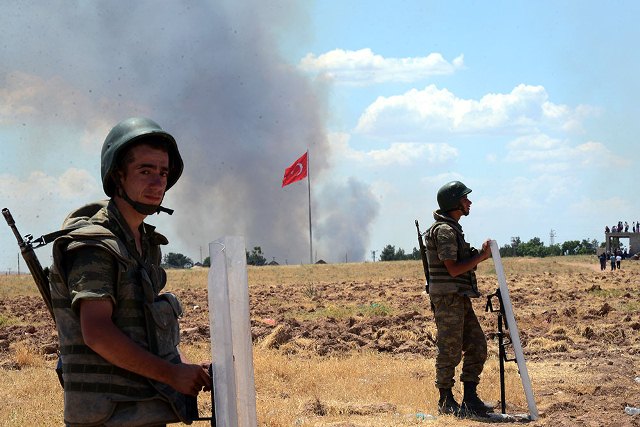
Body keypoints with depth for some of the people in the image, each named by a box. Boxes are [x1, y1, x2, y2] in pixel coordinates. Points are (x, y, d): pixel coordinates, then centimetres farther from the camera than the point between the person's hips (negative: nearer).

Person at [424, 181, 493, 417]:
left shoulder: (453, 229, 18)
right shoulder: (444, 230, -14)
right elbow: (453, 269, -19)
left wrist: (480, 255, 6)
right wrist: (481, 256, -11)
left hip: (461, 300, 10)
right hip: (448, 298, -10)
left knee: (477, 347, 9)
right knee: (450, 352, -3)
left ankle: (470, 399, 13)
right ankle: (446, 402, 6)